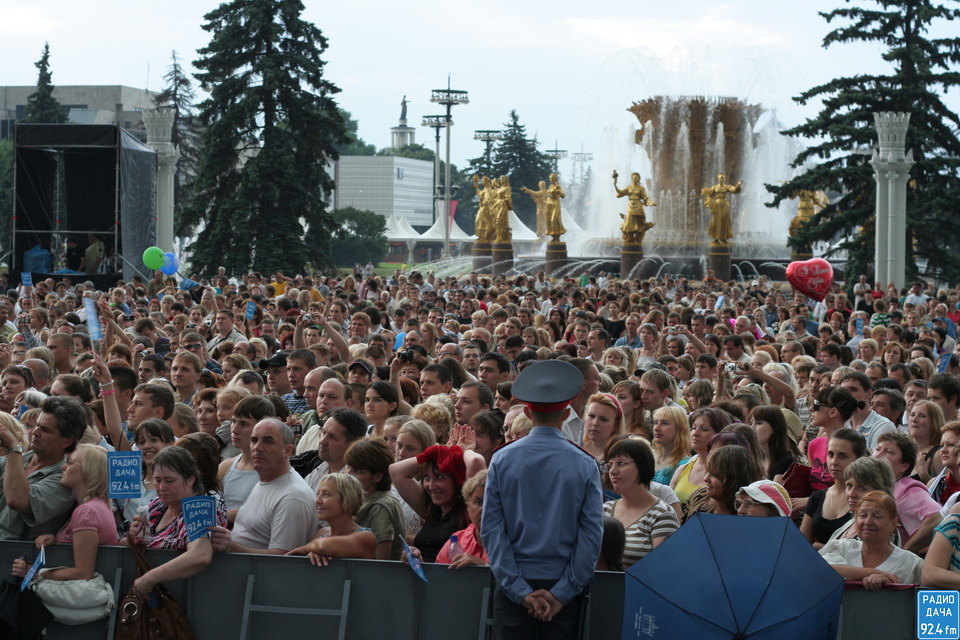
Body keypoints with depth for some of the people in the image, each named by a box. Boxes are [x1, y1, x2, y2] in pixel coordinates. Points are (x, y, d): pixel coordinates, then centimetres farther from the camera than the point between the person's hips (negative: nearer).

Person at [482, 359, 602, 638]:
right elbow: (592, 534, -8)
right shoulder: (584, 465, -4)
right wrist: (563, 592, -8)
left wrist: (520, 590, -8)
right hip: (563, 586, 0)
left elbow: (490, 529, -6)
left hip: (514, 587, 0)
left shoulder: (502, 460, -2)